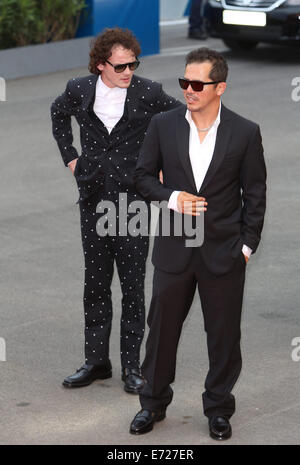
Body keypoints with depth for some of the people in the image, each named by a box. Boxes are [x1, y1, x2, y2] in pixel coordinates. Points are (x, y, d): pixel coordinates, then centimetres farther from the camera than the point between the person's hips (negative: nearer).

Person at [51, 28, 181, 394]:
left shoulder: (148, 93, -8)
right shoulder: (79, 90, -1)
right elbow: (58, 114, 22)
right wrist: (70, 157, 14)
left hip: (134, 198, -2)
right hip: (93, 198, 3)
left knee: (132, 285, 0)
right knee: (95, 282, 9)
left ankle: (131, 366, 9)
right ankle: (96, 361, 19)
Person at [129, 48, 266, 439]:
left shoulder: (245, 133, -6)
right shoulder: (163, 126, -2)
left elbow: (255, 194, 0)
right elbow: (144, 176, 7)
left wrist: (247, 246, -3)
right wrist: (172, 198, -12)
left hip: (224, 252, -1)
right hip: (173, 249, 1)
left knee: (224, 334, 7)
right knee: (162, 328, 10)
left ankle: (219, 409, 24)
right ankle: (154, 402, 27)